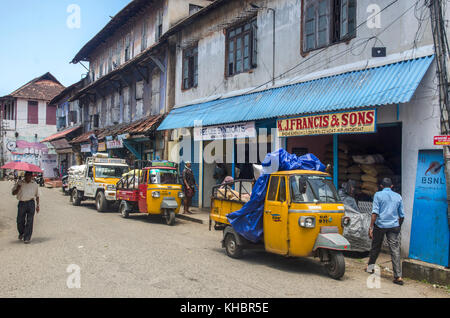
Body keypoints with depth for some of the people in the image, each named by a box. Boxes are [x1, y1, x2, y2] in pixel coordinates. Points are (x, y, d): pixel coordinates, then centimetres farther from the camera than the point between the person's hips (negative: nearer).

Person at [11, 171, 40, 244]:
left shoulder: (35, 184, 11)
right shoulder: (19, 183, 7)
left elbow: (37, 196, 16)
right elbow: (13, 193, 4)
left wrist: (37, 205, 10)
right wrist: (18, 188, -16)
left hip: (31, 203, 0)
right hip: (22, 203, 0)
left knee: (29, 221, -5)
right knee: (20, 220, 4)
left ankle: (27, 238, -1)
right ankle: (21, 233, 33)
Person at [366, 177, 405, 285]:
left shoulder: (378, 195, -1)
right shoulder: (398, 196, 9)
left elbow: (375, 212, -10)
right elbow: (401, 215, 12)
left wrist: (371, 227, -9)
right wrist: (399, 227, 26)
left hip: (380, 225, -1)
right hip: (394, 226, 2)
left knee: (376, 247, 15)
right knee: (395, 250, -2)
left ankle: (370, 267, 32)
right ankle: (398, 276, -8)